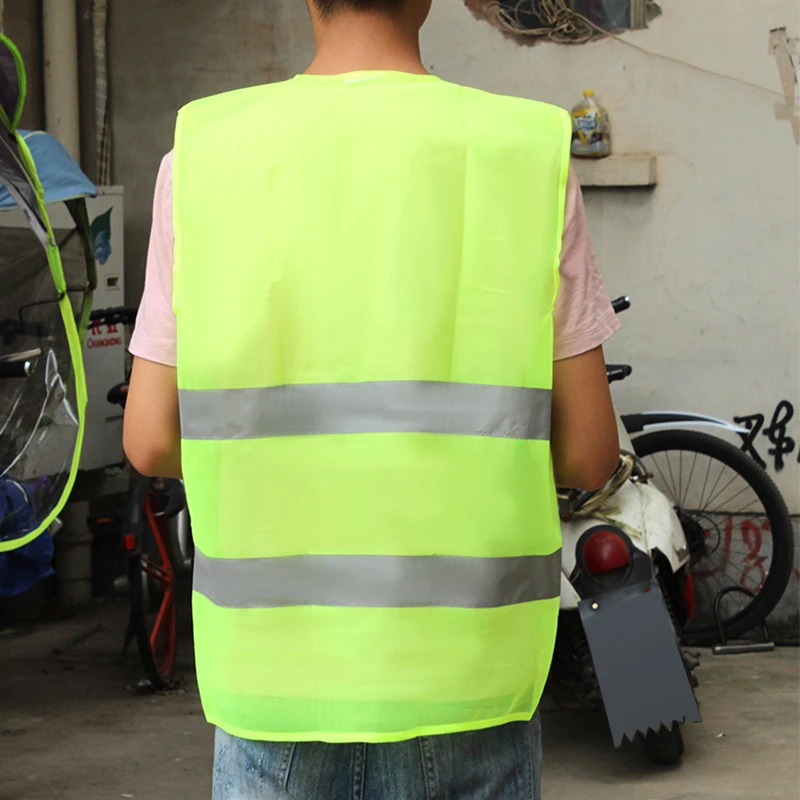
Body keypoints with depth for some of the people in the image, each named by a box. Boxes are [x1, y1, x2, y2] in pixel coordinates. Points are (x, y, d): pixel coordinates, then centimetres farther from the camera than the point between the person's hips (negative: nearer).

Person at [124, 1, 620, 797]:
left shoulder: (204, 157, -3)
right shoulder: (528, 155, -5)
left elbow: (151, 441, -1)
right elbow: (588, 452, -4)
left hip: (272, 667, 1)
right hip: (464, 669, -1)